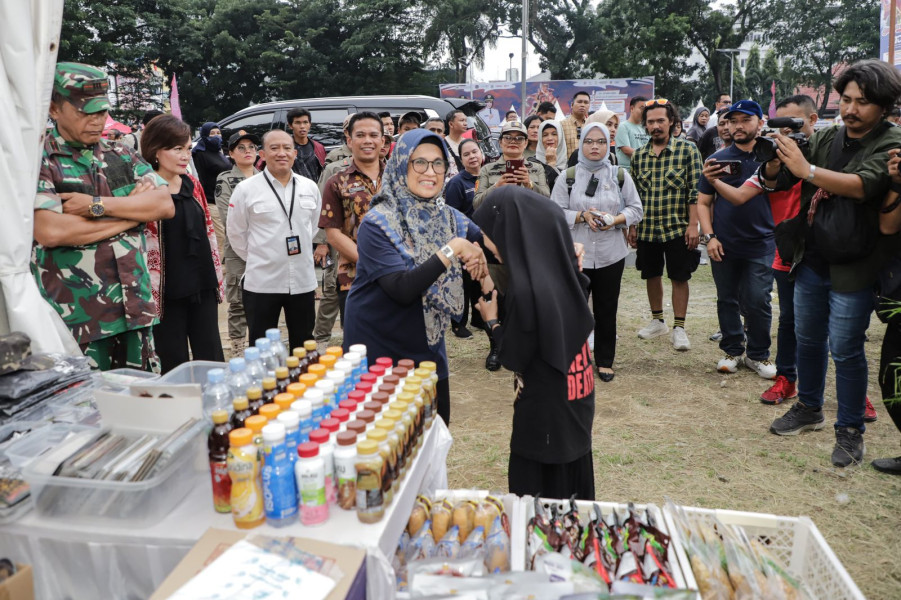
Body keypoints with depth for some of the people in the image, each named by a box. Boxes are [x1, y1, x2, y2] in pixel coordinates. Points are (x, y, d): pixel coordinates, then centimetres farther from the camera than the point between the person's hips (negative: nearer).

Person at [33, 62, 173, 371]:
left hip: (135, 311, 5)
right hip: (75, 320, -4)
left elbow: (165, 204, 0)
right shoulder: (37, 162, -3)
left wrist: (97, 205, -13)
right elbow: (49, 232, -18)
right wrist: (133, 209, -9)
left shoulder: (122, 156, 13)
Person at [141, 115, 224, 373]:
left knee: (212, 360, 11)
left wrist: (217, 277, 14)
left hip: (202, 286, 5)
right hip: (167, 292, -5)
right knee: (174, 365, 8)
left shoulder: (193, 184, 8)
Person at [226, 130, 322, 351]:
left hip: (303, 282, 3)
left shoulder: (310, 187, 5)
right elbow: (236, 234, 2)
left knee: (304, 348, 15)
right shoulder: (246, 189, -5)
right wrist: (257, 259, 4)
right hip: (261, 283, -3)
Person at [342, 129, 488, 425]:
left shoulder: (448, 217, 1)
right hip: (378, 353, -5)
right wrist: (452, 249, -27)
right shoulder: (377, 224, -18)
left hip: (429, 350, 5)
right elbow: (403, 289, -28)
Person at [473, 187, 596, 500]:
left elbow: (513, 357, -18)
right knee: (570, 490, 25)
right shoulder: (561, 270, -3)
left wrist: (491, 319, -2)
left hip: (545, 412, -8)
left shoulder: (527, 287, -27)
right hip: (574, 402, 8)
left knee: (536, 492, 10)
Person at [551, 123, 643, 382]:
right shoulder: (567, 177, 2)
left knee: (606, 310, 9)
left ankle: (605, 361, 23)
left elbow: (636, 209, 6)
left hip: (610, 255, 1)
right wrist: (582, 216, -17)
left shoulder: (620, 175, 5)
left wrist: (615, 220, -13)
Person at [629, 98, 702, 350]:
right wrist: (631, 226, 7)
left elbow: (695, 191, -7)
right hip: (646, 229, 4)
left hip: (677, 228, -4)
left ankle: (679, 328, 14)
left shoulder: (687, 150, -4)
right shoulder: (638, 155, 7)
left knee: (679, 278, 3)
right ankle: (657, 321, 31)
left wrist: (693, 225, -13)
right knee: (651, 276, 14)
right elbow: (633, 194, 11)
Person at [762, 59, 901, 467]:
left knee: (845, 350, -1)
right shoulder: (825, 139, 6)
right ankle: (809, 408, 36)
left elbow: (862, 185, -29)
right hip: (811, 259, 6)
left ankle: (850, 431, 16)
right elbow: (775, 183, 2)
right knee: (808, 339, 17)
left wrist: (806, 169, -34)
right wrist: (774, 164, -19)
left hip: (851, 267, -5)